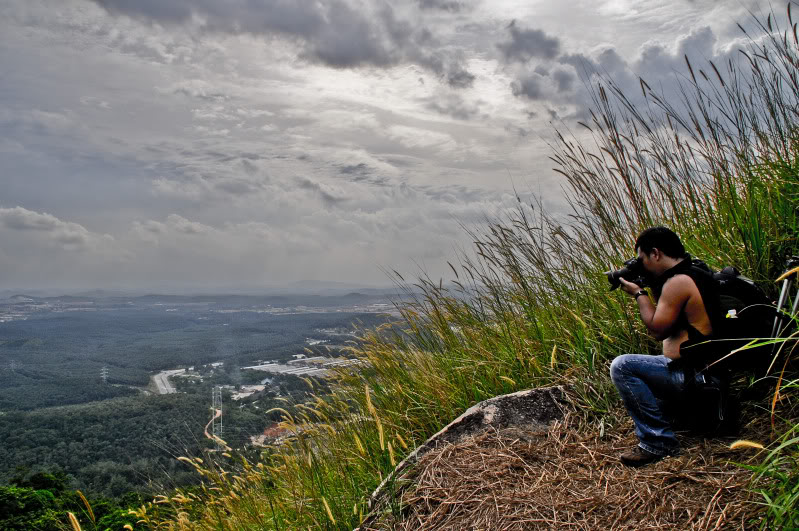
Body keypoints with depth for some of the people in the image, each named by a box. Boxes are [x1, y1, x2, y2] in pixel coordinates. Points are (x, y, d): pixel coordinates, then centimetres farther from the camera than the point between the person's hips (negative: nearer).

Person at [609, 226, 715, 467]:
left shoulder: (678, 282, -20)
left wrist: (639, 294, -4)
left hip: (693, 374, -11)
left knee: (622, 366, -18)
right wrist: (652, 290, 10)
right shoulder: (695, 274, 12)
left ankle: (658, 442, -13)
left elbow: (657, 329, -15)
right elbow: (669, 320, 20)